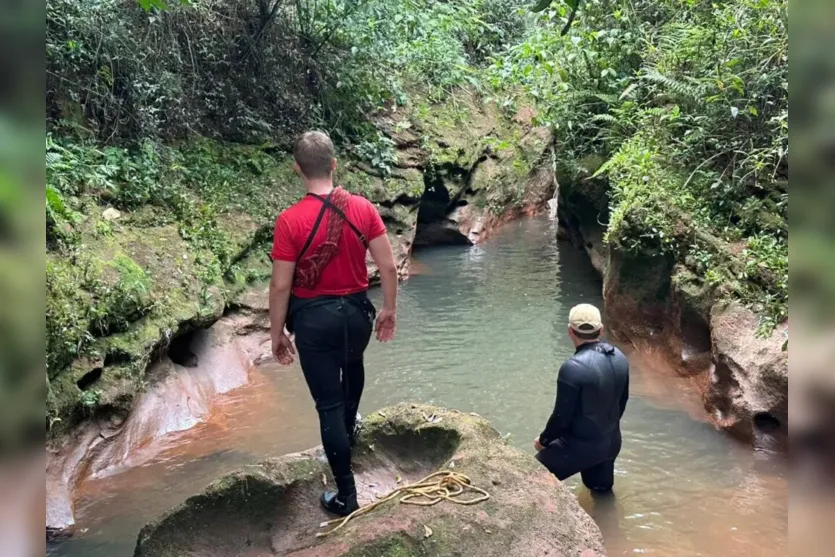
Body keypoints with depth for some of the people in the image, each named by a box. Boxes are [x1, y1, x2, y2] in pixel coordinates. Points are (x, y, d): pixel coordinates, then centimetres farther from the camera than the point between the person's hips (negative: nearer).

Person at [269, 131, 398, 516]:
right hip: (355, 311, 4)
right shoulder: (363, 209, -8)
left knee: (329, 404, 6)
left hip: (314, 318, -3)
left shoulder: (290, 220, -17)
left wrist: (277, 334, -1)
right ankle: (347, 432, 57)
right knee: (352, 367, 36)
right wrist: (389, 310, 9)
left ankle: (346, 494, 15)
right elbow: (388, 267, -5)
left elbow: (281, 286, -13)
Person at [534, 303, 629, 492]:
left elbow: (562, 416, -21)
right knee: (601, 488, 29)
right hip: (612, 442, 7)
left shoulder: (573, 367, -28)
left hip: (580, 446, -7)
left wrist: (544, 439, -3)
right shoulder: (619, 358, -5)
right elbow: (622, 402, 9)